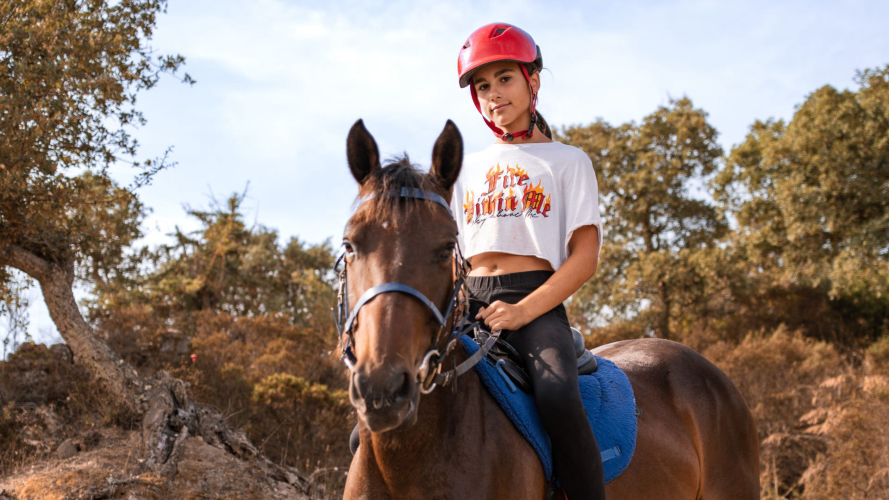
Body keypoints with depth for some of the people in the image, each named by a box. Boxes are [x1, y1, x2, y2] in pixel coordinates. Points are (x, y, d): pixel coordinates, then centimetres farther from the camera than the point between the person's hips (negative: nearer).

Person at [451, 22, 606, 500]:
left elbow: (585, 257, 1)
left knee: (558, 398, -34)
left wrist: (523, 311, -14)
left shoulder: (567, 161, 11)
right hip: (469, 304, 4)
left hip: (537, 303, -4)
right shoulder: (468, 168, 23)